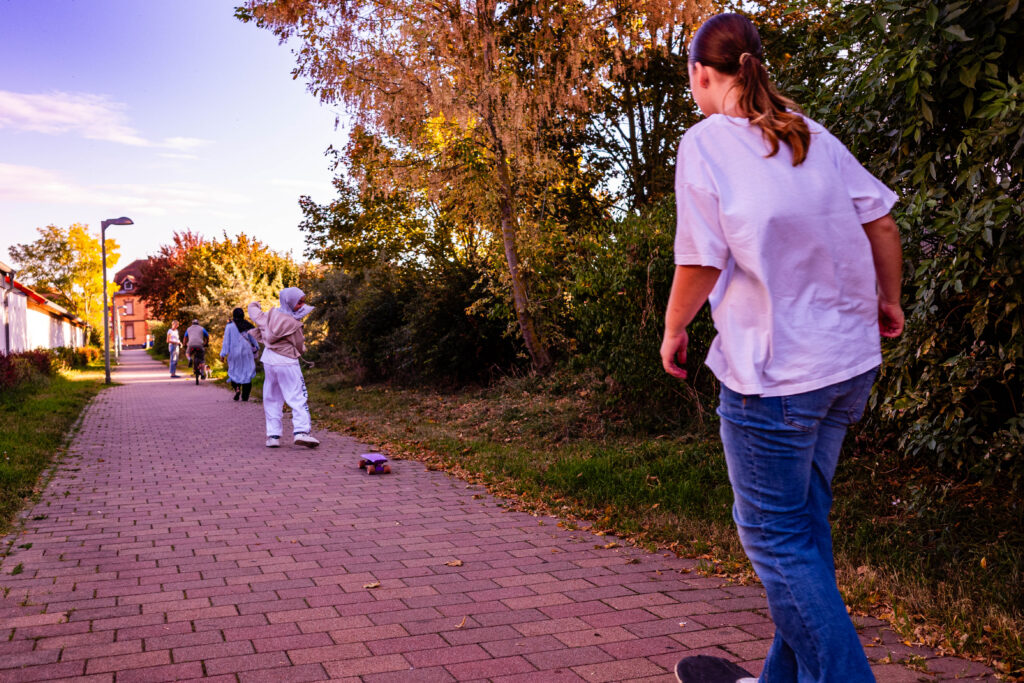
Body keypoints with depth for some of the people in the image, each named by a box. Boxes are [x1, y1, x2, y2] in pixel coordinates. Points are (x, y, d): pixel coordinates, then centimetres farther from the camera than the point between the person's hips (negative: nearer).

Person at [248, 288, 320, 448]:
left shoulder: (271, 314, 3)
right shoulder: (293, 324, -15)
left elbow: (254, 312, 22)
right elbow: (300, 347, -5)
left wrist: (254, 305, 44)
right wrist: (303, 347, 18)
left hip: (269, 361, 6)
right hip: (287, 363, -6)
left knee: (272, 400, 11)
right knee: (298, 398, -3)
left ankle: (273, 435, 8)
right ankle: (301, 431, -16)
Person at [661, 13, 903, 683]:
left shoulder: (705, 143, -9)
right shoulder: (815, 137, 9)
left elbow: (701, 262, -14)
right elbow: (882, 222, 9)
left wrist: (674, 331, 2)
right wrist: (889, 300, 23)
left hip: (773, 370, -7)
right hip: (849, 359, 7)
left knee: (775, 536, 5)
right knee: (804, 522, 17)